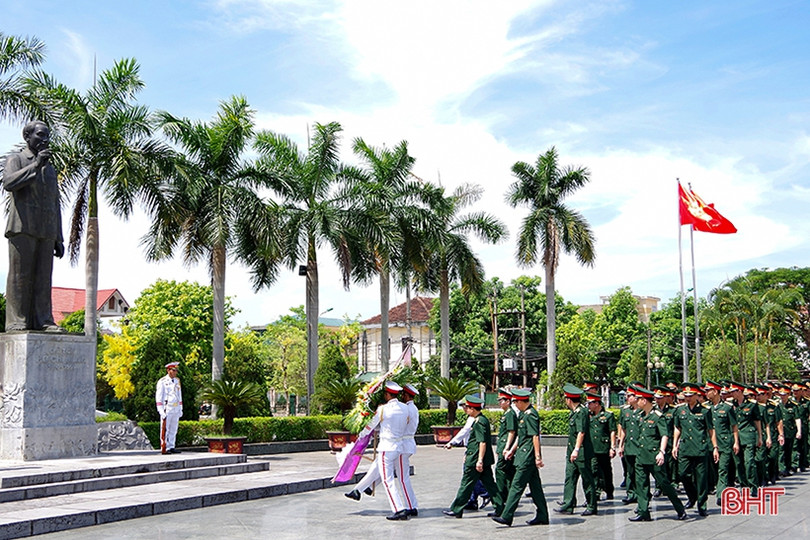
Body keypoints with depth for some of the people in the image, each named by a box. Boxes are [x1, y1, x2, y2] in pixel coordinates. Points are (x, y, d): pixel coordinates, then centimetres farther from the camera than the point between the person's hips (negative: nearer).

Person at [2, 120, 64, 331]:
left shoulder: (50, 168, 25)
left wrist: (58, 239, 16)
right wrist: (35, 165, -15)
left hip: (46, 231, 5)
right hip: (22, 227, -5)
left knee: (43, 277, -1)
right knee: (20, 275, -8)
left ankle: (43, 321, -3)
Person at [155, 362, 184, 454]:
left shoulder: (177, 381, 13)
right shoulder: (162, 381, -6)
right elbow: (158, 397, -8)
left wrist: (180, 409, 14)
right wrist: (161, 410, -14)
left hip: (176, 409, 6)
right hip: (167, 409, -6)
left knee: (173, 429, 7)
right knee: (165, 430, -4)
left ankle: (171, 447, 11)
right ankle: (164, 449, -3)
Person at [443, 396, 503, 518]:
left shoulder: (479, 422, -17)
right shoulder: (483, 419, 14)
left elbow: (483, 442, -22)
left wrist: (479, 460, -24)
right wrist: (468, 454, 26)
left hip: (475, 460, -10)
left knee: (466, 484, -1)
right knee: (489, 484, 11)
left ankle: (456, 510, 6)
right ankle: (500, 508, 10)